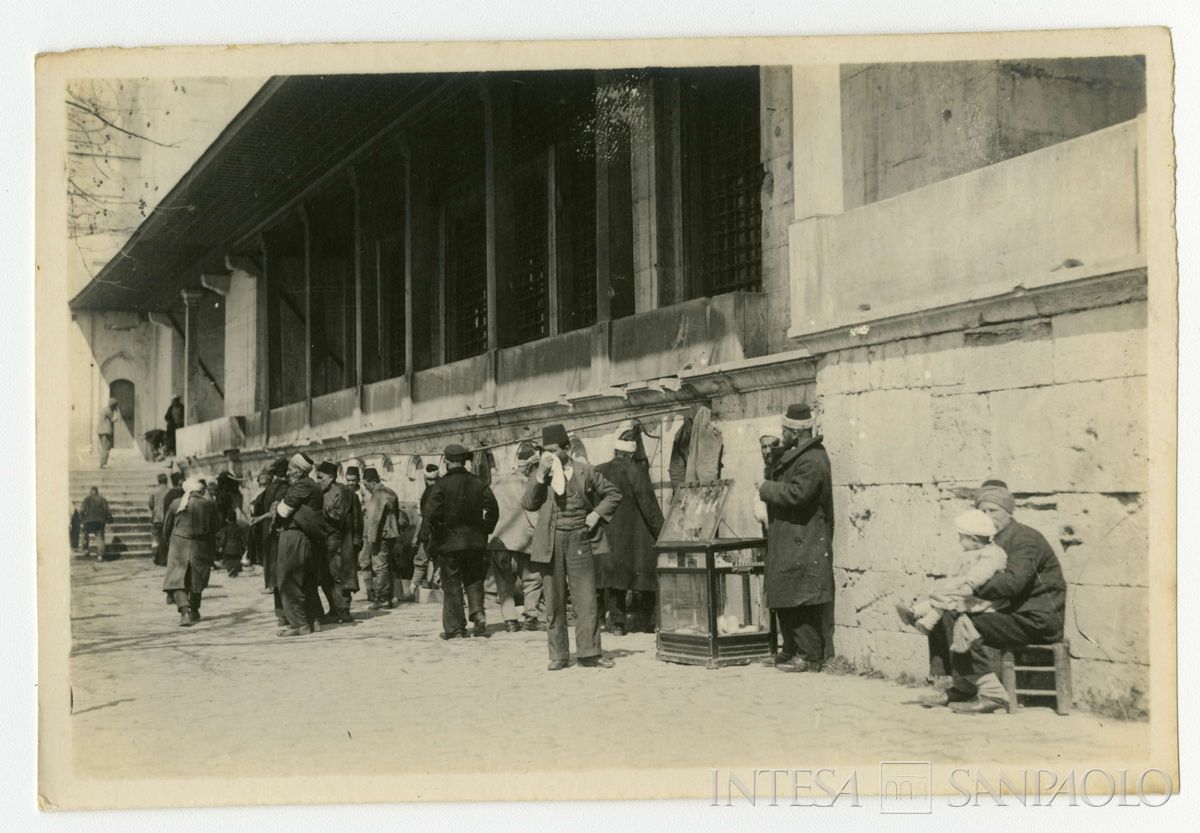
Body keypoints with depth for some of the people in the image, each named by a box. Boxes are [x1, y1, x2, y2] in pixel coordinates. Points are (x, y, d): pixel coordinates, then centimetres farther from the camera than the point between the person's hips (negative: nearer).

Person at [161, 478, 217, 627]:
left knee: (177, 581, -3)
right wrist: (212, 552, 15)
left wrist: (169, 544, 22)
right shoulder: (209, 505, -2)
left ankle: (185, 611, -23)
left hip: (179, 545, -2)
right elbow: (214, 530, 4)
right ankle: (194, 612, 27)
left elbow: (166, 529, 5)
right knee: (196, 580, 18)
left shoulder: (176, 504, -3)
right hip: (200, 547, 2)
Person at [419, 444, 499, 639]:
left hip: (449, 542, -3)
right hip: (475, 540, 4)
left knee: (451, 585, 5)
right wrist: (486, 529, 13)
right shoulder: (478, 482, 3)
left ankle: (455, 627, 7)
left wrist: (424, 535, -4)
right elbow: (492, 508, 1)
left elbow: (431, 512, -16)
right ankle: (478, 614, -3)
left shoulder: (441, 485, -10)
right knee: (474, 581, 16)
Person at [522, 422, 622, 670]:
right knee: (554, 601, 4)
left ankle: (589, 653, 4)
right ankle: (558, 656, 11)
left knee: (587, 600, -3)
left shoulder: (585, 471, 6)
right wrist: (541, 473, -12)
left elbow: (613, 493, 13)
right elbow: (528, 503, -6)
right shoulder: (539, 474, 8)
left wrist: (596, 514, 0)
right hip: (550, 542, 1)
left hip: (579, 539, -1)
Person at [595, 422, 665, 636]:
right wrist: (661, 532, -5)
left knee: (612, 577, 8)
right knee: (641, 577, 5)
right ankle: (651, 621, 12)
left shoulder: (598, 472, 2)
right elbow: (649, 506, -11)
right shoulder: (637, 472, -12)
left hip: (607, 536, 3)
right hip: (635, 536, -3)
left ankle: (617, 623, 7)